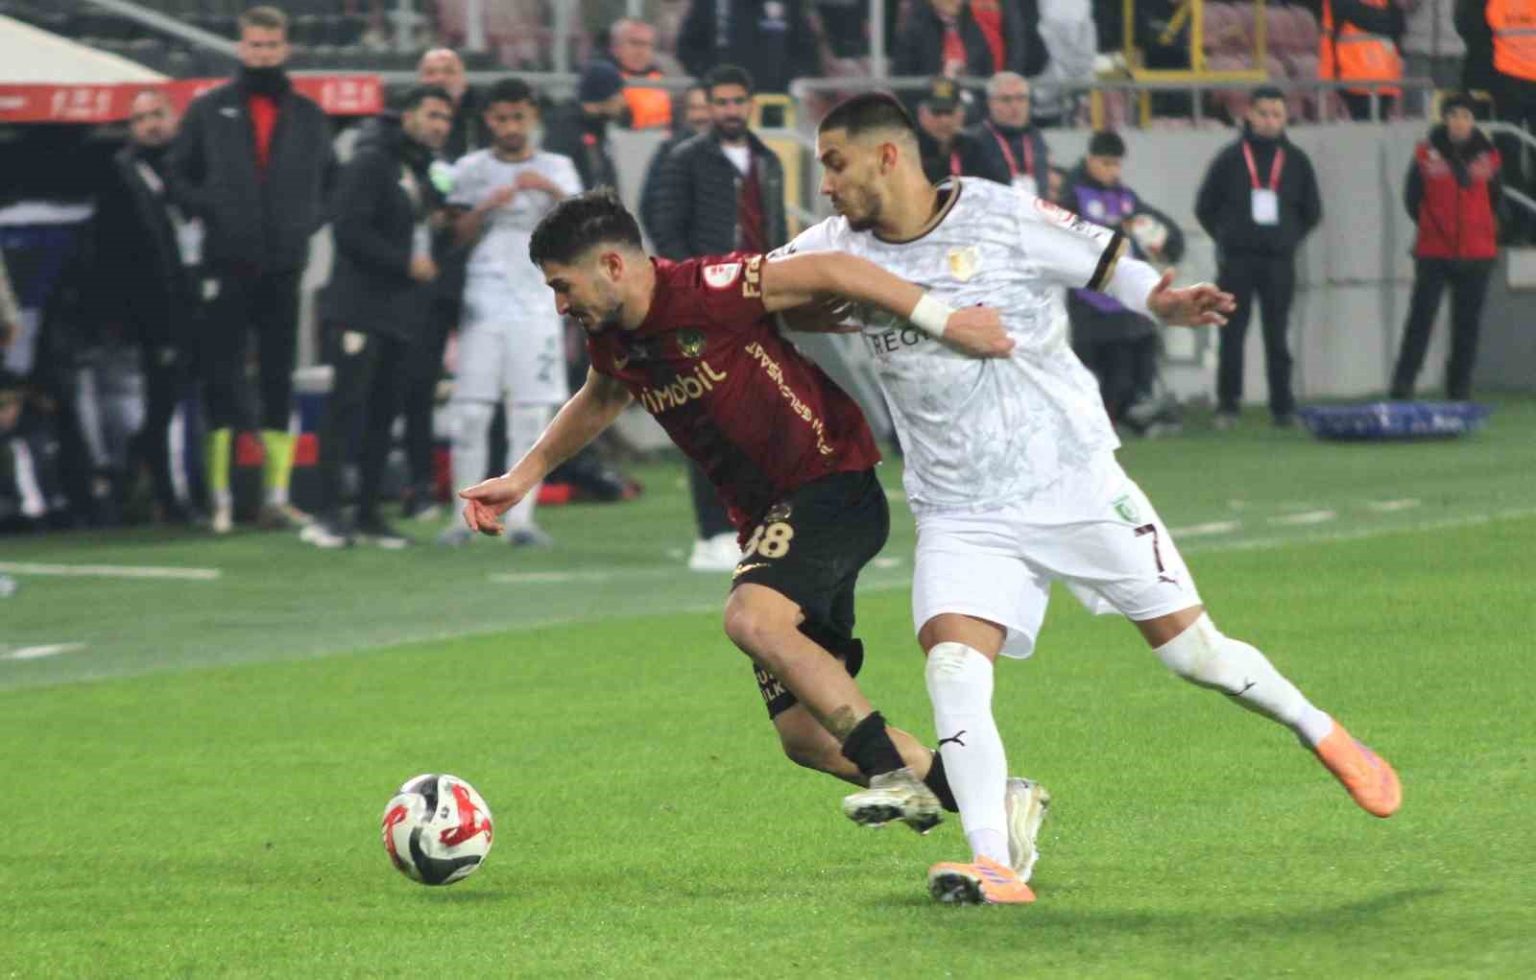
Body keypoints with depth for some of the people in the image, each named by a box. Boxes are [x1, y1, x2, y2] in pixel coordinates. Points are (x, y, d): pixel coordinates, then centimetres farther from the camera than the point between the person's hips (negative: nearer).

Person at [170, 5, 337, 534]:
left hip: (285, 268, 2)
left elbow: (331, 178, 19)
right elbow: (180, 176, 6)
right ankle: (220, 497, 0)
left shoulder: (308, 116, 12)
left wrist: (311, 219, 3)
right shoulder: (210, 109, 5)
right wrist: (210, 212, -9)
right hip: (229, 266, -2)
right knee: (223, 380, -3)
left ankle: (278, 495, 5)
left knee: (280, 381, 3)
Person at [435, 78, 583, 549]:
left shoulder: (556, 169, 9)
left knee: (532, 414, -4)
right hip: (482, 306, 0)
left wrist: (552, 191, -20)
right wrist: (487, 207, -12)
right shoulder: (470, 170, 11)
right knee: (470, 412, -5)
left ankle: (521, 517, -1)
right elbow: (457, 236, 5)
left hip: (537, 305, 0)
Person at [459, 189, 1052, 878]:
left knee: (752, 616, -34)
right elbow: (600, 402, 29)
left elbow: (829, 273, -19)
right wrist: (524, 476, 28)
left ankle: (897, 772, -28)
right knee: (804, 736, -1)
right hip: (768, 520, 8)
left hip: (832, 485, -8)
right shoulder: (612, 341, 6)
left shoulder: (706, 292, -19)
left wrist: (941, 321, -23)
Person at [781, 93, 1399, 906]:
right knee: (951, 664, -21)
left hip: (1077, 485, -3)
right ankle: (994, 867, -24)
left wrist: (1161, 301, -23)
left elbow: (1107, 265, -2)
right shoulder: (839, 249, 1)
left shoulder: (1004, 219, -9)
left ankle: (1326, 738, 28)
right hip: (961, 517, 3)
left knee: (1190, 647, 3)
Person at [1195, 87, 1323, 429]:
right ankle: (1227, 407, 2)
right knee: (1232, 334, -2)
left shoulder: (1296, 160, 7)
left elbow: (1312, 211, 16)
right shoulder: (1231, 158, 2)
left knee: (1277, 335, 2)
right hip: (1237, 261, -1)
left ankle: (1283, 407, 6)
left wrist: (1289, 238, 10)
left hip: (1279, 261, 1)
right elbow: (1205, 207, 9)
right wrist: (1226, 238, 6)